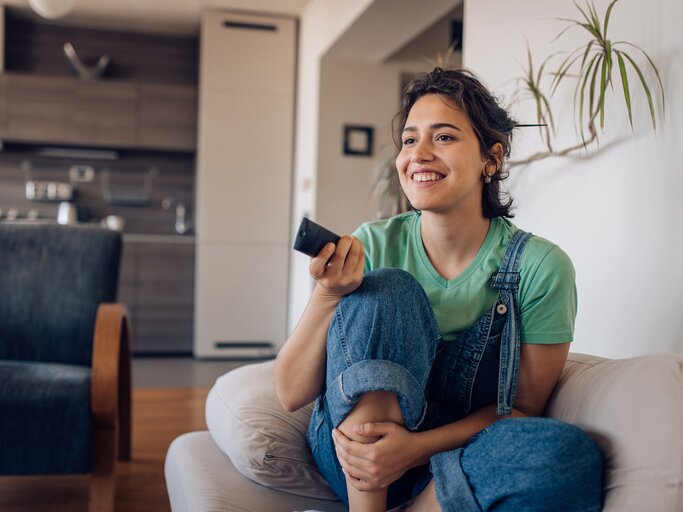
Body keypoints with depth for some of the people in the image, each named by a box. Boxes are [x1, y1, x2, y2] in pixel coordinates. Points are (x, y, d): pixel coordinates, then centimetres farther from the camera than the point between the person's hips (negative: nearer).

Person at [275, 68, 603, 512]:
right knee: (386, 291, -24)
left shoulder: (539, 267, -10)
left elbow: (522, 407, -5)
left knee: (570, 454, -32)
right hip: (354, 462, 0)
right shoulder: (372, 246, -7)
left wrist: (416, 447, -21)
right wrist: (327, 296, -27)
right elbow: (291, 394, -9)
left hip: (459, 464, 0)